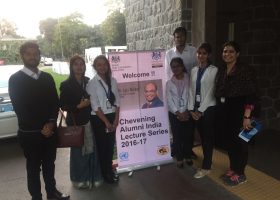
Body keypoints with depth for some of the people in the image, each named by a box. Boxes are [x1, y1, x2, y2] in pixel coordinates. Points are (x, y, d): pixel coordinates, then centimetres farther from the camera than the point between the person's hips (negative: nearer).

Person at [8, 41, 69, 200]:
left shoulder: (47, 78, 7)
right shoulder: (15, 79, -6)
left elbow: (55, 103, 6)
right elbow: (19, 108, -10)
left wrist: (51, 123, -11)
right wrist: (41, 128, -12)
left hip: (50, 130, 4)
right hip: (29, 133, -4)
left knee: (49, 164, 17)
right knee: (33, 168, 10)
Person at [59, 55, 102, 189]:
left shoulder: (89, 82, 7)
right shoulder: (65, 85, -5)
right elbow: (63, 106, -7)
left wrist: (90, 102, -2)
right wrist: (78, 106, -15)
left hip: (90, 120, 4)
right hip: (75, 122, -3)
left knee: (92, 149, 7)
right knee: (78, 150, 5)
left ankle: (93, 176, 26)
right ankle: (80, 179, 25)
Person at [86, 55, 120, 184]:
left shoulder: (113, 80, 3)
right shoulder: (92, 83, -9)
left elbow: (117, 101, 4)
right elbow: (95, 106, -13)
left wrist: (116, 119, -4)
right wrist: (106, 122, -13)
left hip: (112, 116, 4)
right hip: (98, 118, -4)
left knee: (111, 145, 13)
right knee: (102, 146, 9)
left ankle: (110, 170, 31)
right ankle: (105, 173, 25)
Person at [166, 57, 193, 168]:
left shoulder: (188, 79, 0)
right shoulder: (169, 82, 2)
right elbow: (169, 100, -3)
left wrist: (186, 111, -11)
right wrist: (178, 113, -11)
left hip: (187, 113, 0)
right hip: (174, 114, 0)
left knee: (188, 136, 8)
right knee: (177, 137, 6)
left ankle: (188, 156, 27)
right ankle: (179, 158, 20)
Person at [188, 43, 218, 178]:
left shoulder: (214, 70, -8)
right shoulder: (194, 70, 8)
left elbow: (210, 92, -12)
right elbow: (191, 90, 5)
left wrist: (201, 110, -12)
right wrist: (191, 109, -2)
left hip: (208, 108, -5)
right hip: (195, 108, 5)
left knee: (208, 137, 4)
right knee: (202, 136, 14)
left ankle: (206, 167, 15)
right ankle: (207, 161, 30)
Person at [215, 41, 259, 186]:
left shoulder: (246, 70, -11)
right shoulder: (221, 70, 8)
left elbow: (251, 95, -14)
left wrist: (247, 116, -19)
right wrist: (219, 111, 9)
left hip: (239, 111, -6)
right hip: (223, 111, 6)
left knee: (239, 142, 6)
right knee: (228, 141, 14)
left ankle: (240, 174, 22)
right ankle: (232, 168, 32)